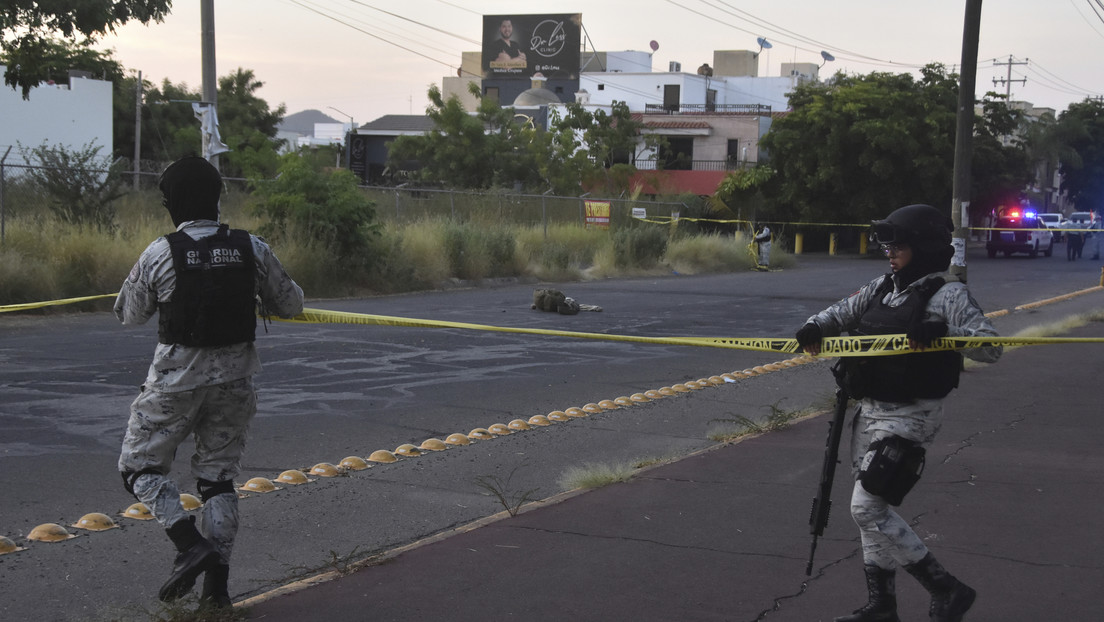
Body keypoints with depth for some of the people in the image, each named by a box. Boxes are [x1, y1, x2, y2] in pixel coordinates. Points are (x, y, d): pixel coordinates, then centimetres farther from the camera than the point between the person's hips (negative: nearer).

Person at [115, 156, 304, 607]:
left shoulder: (160, 253, -12)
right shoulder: (253, 249, -5)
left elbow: (129, 314, 2)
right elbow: (291, 305, 6)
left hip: (176, 380, -3)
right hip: (234, 380, 4)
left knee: (140, 467, 11)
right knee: (219, 478, 14)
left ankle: (191, 545, -9)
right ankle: (217, 583, 9)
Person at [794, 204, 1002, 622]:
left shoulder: (947, 294, -13)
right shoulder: (883, 287, 9)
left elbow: (990, 348, -21)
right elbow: (842, 313, 19)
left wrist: (944, 331, -37)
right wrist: (815, 328, -3)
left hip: (909, 418, -8)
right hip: (870, 412, 8)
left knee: (867, 508, -13)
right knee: (871, 509, 14)